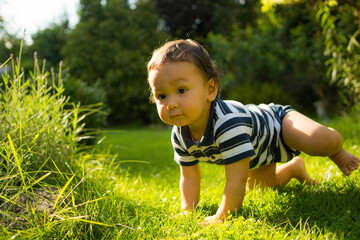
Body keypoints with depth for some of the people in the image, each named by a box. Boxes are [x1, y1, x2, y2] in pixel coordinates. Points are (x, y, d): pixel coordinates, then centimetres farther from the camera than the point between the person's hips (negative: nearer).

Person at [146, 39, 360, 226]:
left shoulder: (228, 122, -48)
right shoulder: (180, 136, -23)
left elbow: (236, 181, -45)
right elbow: (189, 177, -7)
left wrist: (221, 217, -37)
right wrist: (188, 212, -13)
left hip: (277, 121, -7)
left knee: (320, 142, -31)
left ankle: (336, 152, 6)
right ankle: (293, 167, 49)